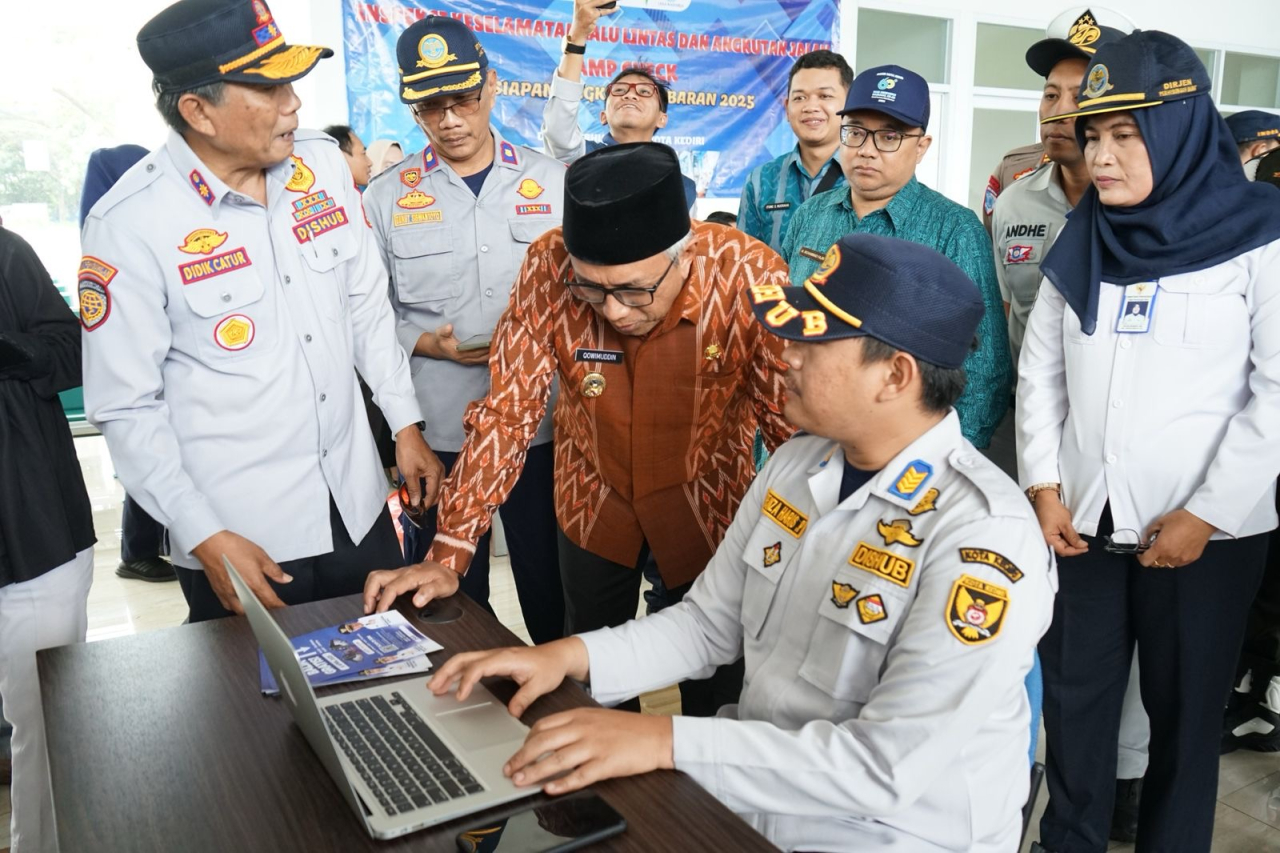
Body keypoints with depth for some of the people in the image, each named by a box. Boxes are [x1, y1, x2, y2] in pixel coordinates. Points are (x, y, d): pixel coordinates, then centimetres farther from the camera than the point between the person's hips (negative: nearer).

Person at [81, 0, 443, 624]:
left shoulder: (324, 163, -1)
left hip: (356, 503, 5)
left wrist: (406, 425, 8)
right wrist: (206, 539, -14)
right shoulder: (129, 222, -15)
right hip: (238, 536, -4)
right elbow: (126, 407, -11)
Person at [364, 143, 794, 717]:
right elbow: (507, 411, -17)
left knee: (714, 690, 15)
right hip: (592, 504, 2)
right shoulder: (549, 267, -23)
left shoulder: (751, 277, -28)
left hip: (707, 512, -1)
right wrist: (448, 554, -19)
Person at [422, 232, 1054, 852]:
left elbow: (889, 767, -27)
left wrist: (665, 741, -29)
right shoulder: (797, 461, -1)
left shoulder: (984, 539, -25)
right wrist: (574, 656, -9)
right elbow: (710, 623, 6)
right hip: (753, 787, 6)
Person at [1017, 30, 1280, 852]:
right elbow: (1040, 368, 7)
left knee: (1185, 708, 11)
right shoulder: (1082, 238, 6)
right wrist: (1044, 485, -1)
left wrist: (1206, 513, -13)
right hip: (1085, 519, 4)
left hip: (1207, 530, -3)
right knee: (1075, 698, 13)